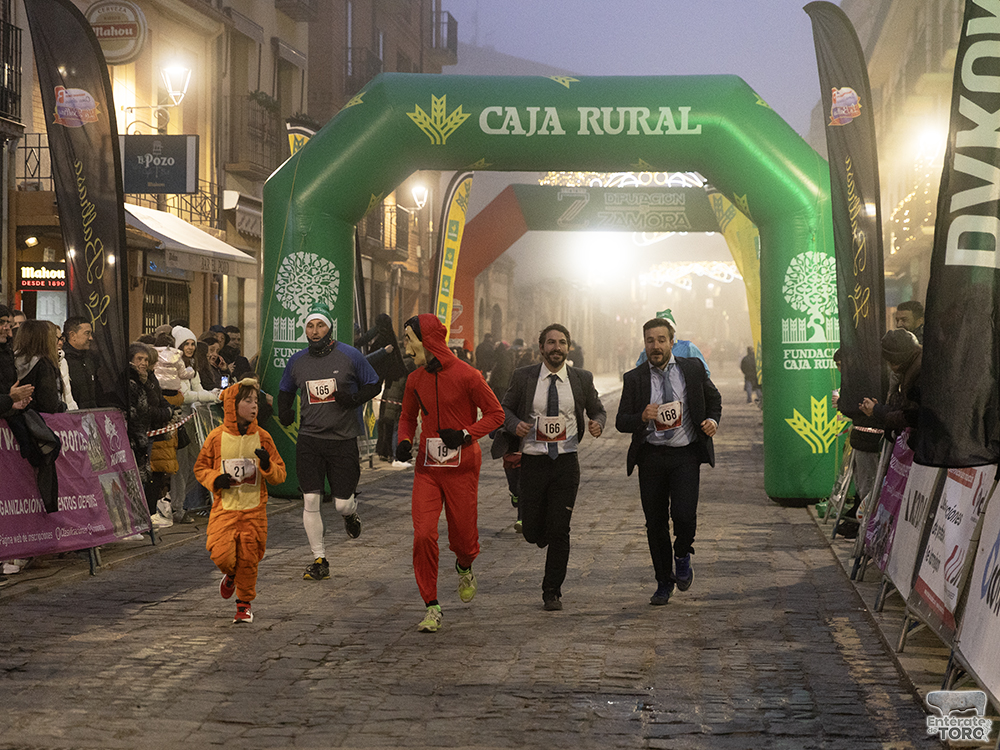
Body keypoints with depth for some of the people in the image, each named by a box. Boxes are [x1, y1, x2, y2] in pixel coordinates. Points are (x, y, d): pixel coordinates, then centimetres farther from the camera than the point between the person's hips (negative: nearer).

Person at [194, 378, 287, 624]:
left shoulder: (262, 437, 1)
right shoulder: (217, 437, -3)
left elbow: (280, 476, 5)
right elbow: (200, 467, 10)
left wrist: (267, 465, -16)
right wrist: (215, 480, -10)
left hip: (254, 510, 1)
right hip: (224, 507, -1)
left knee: (248, 559, 0)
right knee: (221, 554, -13)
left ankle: (244, 604, 20)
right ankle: (230, 575, 23)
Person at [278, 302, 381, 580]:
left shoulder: (350, 356, -4)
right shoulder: (297, 361, 6)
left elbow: (373, 385, 4)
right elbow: (285, 391, 22)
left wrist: (355, 399, -15)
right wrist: (284, 411, 2)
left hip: (343, 439, -2)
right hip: (309, 439, 2)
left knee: (342, 503, 0)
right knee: (310, 501, -5)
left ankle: (351, 512, 39)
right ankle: (319, 560, 6)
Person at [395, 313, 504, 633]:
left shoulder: (466, 375, -10)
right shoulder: (415, 380, 6)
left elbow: (495, 413, -4)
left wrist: (465, 434, -17)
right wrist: (404, 441, 2)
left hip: (461, 469, -3)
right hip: (427, 468, 3)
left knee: (463, 536, 5)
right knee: (423, 536, -10)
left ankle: (465, 568, 43)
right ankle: (432, 607, 0)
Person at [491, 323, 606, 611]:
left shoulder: (582, 379, 3)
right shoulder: (523, 377, 0)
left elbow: (597, 410, 16)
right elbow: (504, 408, 9)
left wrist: (598, 423, -7)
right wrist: (515, 424, -12)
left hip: (566, 462, 0)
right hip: (532, 461, 0)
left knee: (559, 530, -3)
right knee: (532, 531, 2)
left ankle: (552, 591, 10)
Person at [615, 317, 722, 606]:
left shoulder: (693, 368, 3)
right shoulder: (634, 378, 1)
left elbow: (713, 398, 19)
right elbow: (621, 422, 0)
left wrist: (713, 420, -1)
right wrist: (642, 417, -20)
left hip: (686, 455, -1)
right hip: (651, 457, 1)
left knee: (683, 515, -17)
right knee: (655, 523, 6)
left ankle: (682, 555, 16)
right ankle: (664, 582, 23)